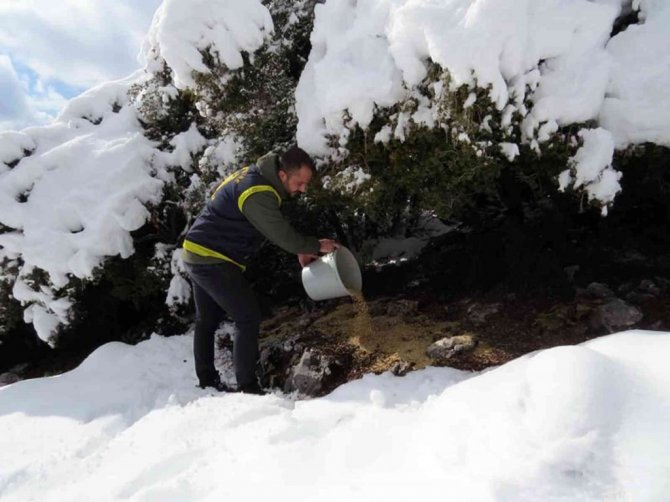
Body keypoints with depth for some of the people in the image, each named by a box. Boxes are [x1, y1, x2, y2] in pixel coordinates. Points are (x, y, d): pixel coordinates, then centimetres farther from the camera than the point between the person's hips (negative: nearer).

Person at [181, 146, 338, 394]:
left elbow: (277, 227, 13)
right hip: (213, 259, -10)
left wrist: (300, 249, 4)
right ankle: (247, 387, -1)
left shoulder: (257, 176, 7)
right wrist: (316, 246, -8)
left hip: (198, 254, 10)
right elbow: (281, 234, -22)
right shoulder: (258, 193, -24)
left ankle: (206, 381, 31)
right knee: (248, 318, -6)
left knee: (207, 321, 18)